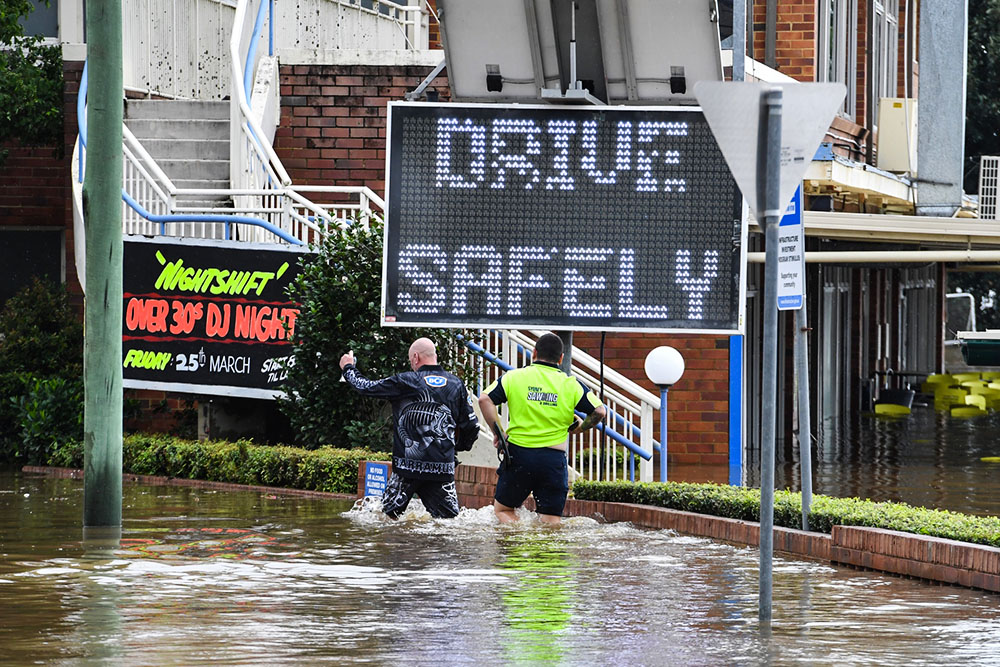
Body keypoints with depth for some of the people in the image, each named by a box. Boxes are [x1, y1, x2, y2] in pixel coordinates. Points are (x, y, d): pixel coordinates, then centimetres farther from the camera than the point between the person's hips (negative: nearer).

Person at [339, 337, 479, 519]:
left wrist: (348, 368, 29)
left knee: (388, 517, 9)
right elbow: (472, 425, 10)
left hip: (408, 465, -2)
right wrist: (458, 446, 30)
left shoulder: (404, 382, -2)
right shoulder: (456, 385, 7)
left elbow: (366, 387, 9)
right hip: (443, 468, 2)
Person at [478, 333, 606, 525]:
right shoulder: (571, 385, 1)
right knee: (551, 522, 4)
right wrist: (580, 428, 18)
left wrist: (497, 432, 0)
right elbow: (599, 411, -1)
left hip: (519, 454, -1)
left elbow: (484, 400, -8)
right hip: (554, 459, 1)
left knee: (502, 510, 14)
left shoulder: (513, 377, 1)